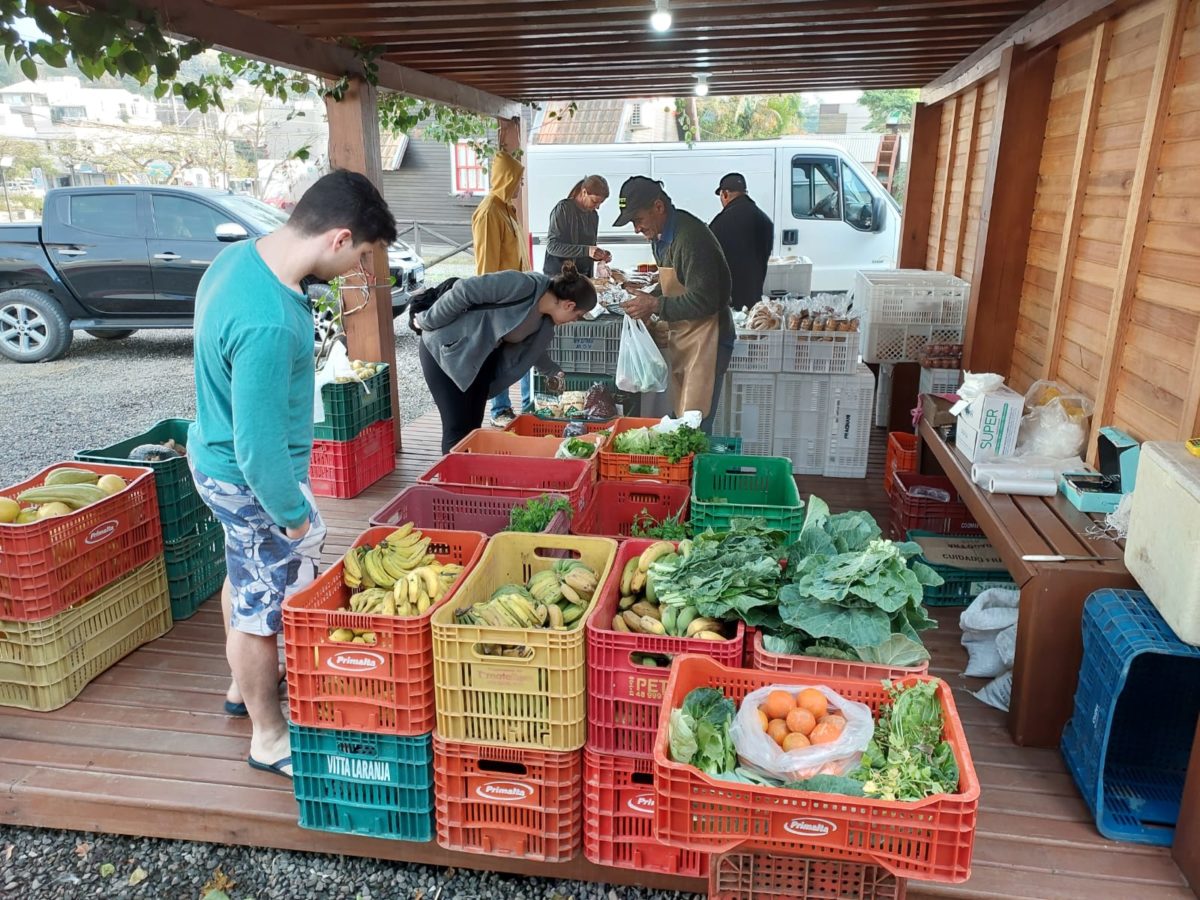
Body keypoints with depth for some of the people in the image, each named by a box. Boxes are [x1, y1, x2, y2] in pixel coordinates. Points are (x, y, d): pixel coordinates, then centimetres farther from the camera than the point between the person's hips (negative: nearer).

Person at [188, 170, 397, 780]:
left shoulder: (243, 254, -5)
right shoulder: (268, 325, -36)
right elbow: (258, 449, -31)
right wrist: (296, 517, -16)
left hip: (216, 453, 10)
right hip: (253, 480, -10)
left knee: (245, 577, 27)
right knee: (266, 606, 8)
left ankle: (245, 685, 51)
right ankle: (269, 738, 29)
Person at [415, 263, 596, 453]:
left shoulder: (545, 321, 1)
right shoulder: (522, 285, -26)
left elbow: (536, 350, 23)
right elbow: (462, 291, -24)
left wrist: (555, 373, 33)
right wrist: (428, 321, -16)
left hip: (482, 357, 8)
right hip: (445, 348, -8)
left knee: (474, 426, 8)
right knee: (458, 429, -8)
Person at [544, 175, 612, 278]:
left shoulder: (594, 216, 10)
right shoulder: (563, 209, -9)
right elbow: (552, 246, -17)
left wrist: (600, 255, -3)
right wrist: (586, 251, -25)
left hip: (584, 276, 6)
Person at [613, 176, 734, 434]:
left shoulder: (690, 237, -21)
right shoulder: (661, 235, 9)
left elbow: (703, 301, -24)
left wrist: (655, 304, -20)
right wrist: (648, 300, 2)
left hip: (705, 341, -9)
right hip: (682, 339, 9)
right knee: (682, 417, 13)